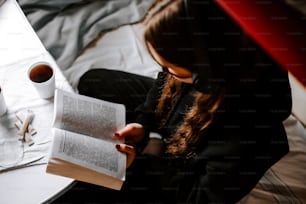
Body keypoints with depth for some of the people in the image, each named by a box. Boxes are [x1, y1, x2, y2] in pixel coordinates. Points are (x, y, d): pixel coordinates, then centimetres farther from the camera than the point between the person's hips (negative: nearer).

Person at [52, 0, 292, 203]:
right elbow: (166, 81, -4)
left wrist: (148, 156, -25)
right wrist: (144, 123, -14)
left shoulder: (245, 138, -44)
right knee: (92, 82, 10)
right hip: (163, 126, 6)